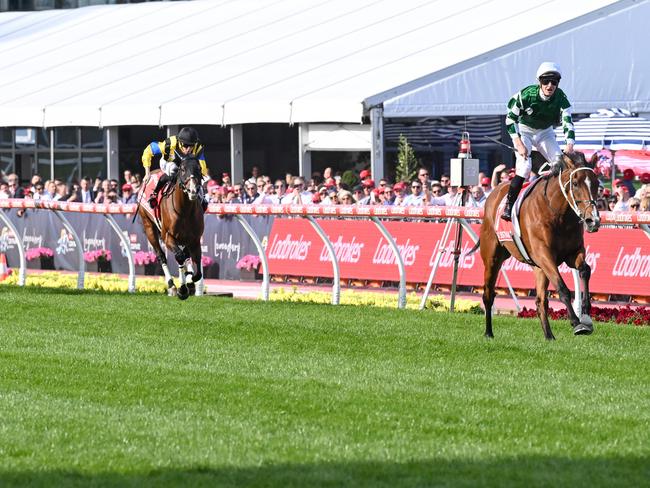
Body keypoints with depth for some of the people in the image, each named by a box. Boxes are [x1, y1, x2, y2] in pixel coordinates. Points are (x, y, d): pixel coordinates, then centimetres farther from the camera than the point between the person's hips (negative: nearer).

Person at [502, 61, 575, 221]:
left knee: (560, 162, -14)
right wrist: (519, 143, -29)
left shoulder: (561, 99, -20)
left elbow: (568, 122, -28)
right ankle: (508, 206, -19)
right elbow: (510, 119, -20)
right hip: (523, 131, -4)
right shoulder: (526, 95, -27)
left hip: (545, 132, 4)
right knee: (525, 165, -23)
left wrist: (570, 145, -46)